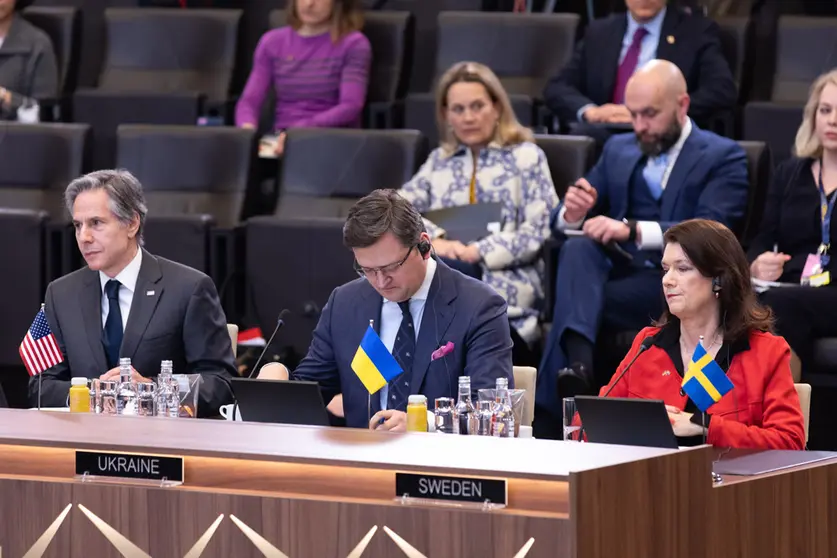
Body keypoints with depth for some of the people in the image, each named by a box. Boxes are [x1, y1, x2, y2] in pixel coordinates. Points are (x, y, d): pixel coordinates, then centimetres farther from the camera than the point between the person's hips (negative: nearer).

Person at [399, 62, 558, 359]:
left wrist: (476, 253, -11)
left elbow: (539, 232, 0)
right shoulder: (440, 160, 23)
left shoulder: (526, 156, 11)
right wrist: (434, 240, -11)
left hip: (505, 281, -3)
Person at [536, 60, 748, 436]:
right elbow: (561, 223, 19)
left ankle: (550, 410, -32)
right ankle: (577, 361, -52)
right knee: (577, 248, -32)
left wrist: (632, 230, -25)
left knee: (574, 299, -31)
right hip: (615, 269, 4)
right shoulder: (618, 150, 23)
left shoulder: (722, 158, 6)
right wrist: (573, 214, -8)